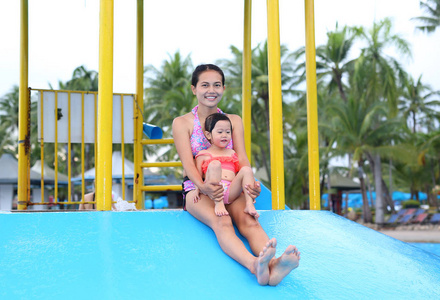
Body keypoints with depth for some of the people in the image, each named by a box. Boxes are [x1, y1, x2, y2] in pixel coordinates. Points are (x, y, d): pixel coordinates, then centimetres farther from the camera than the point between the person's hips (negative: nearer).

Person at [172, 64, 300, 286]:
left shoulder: (234, 121, 15)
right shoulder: (182, 123, 6)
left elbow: (242, 158, 2)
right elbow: (187, 162, -7)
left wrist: (250, 184, -22)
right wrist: (203, 186, -31)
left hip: (231, 188, 3)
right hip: (198, 190, -2)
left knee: (248, 220, -32)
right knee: (221, 222, -36)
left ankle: (273, 266, -62)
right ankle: (254, 265, -65)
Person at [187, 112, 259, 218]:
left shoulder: (231, 153, 28)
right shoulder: (203, 154, 16)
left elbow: (238, 174, 26)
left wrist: (250, 187, 12)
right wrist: (197, 189, -6)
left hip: (231, 192, 4)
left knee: (246, 170, -16)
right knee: (214, 164, -28)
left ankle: (249, 204, -29)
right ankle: (218, 204, -39)